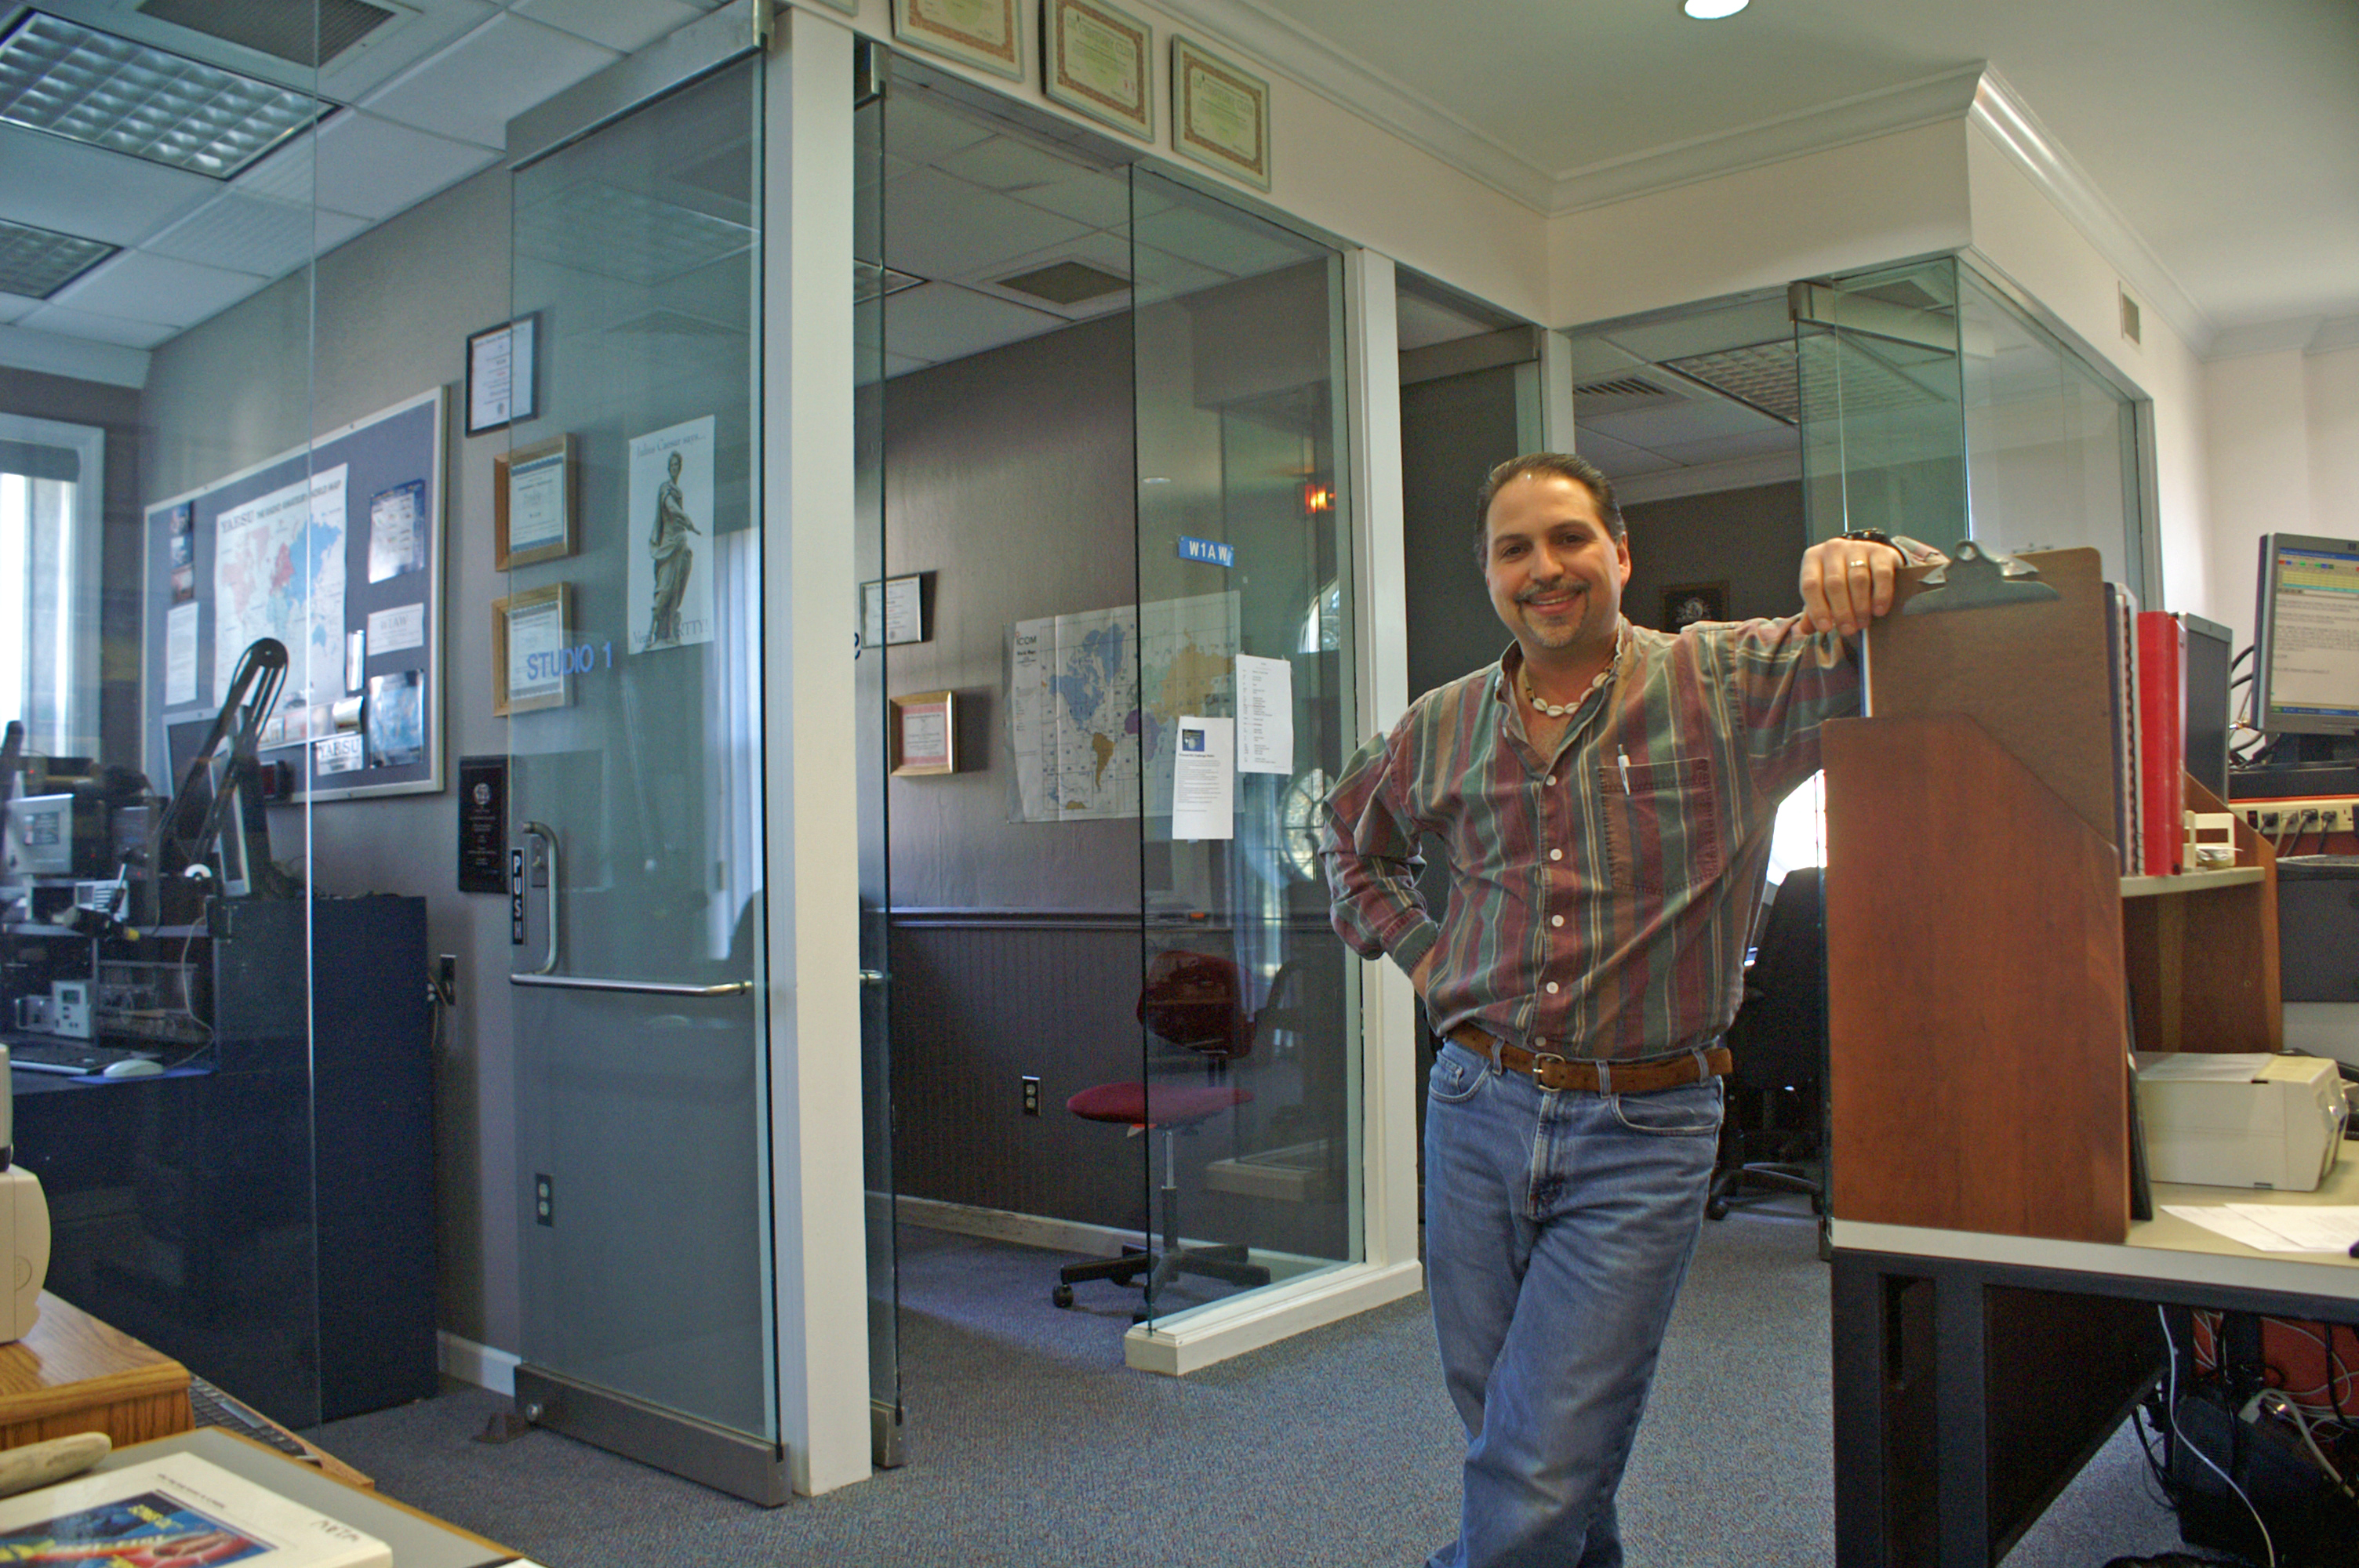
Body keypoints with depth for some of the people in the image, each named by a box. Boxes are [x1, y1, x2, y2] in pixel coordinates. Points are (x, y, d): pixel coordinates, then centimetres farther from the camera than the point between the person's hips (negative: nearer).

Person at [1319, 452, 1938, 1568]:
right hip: (1478, 1112, 4)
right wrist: (1414, 945, 11)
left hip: (1643, 1138, -4)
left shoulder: (1733, 682, -5)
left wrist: (1869, 563, -28)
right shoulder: (1442, 730, 7)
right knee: (1500, 1430, 18)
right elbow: (1351, 832, 26)